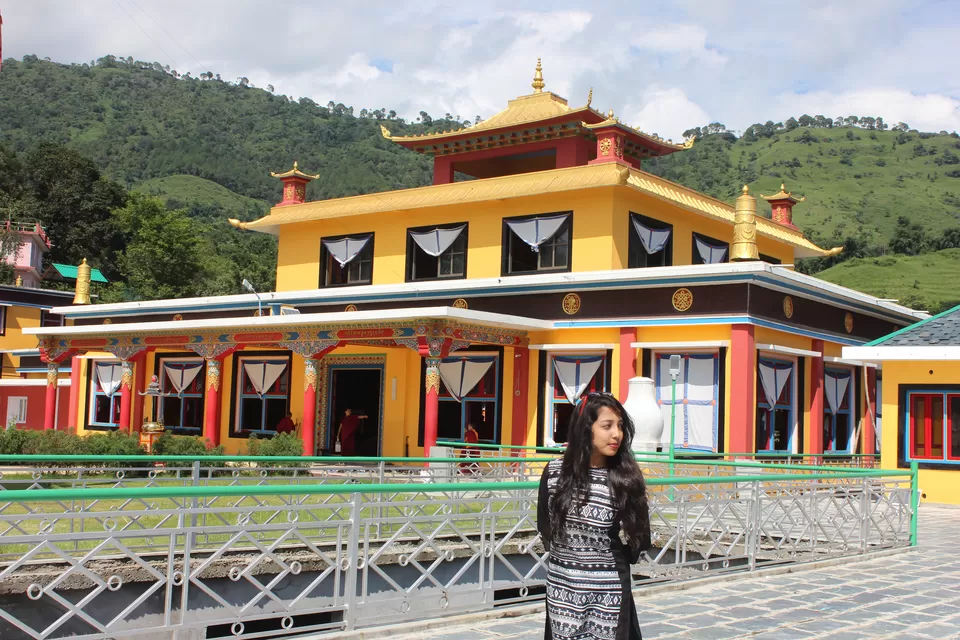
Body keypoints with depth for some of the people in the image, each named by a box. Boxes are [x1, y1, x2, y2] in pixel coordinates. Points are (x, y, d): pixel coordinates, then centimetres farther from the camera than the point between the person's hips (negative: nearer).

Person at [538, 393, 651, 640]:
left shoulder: (626, 477, -8)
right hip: (561, 586, 2)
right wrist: (566, 556, 8)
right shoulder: (555, 471, -3)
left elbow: (641, 538, 0)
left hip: (607, 591, -2)